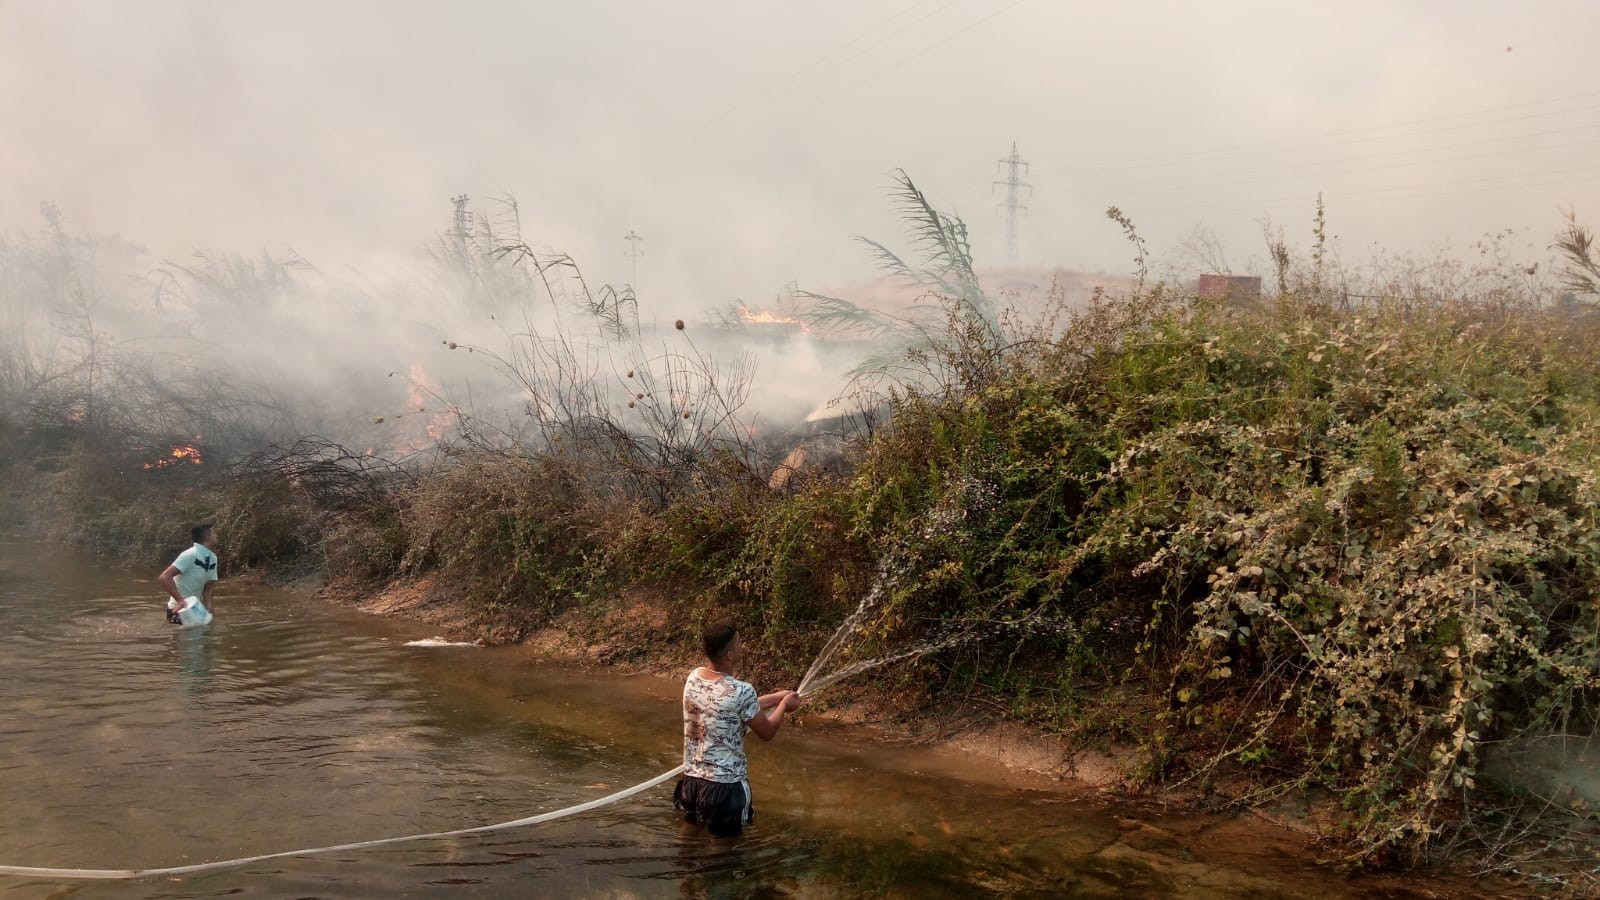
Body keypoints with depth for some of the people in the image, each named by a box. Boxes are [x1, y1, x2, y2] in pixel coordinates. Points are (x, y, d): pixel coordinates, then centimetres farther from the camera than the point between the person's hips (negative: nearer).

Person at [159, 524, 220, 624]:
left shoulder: (213, 559, 3)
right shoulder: (190, 555, -21)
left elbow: (207, 588, 7)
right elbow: (164, 577, -27)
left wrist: (207, 609, -10)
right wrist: (180, 600, -34)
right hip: (180, 609, -8)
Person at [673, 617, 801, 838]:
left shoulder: (693, 677, -2)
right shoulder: (741, 691, -22)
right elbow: (767, 732, -6)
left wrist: (776, 697, 18)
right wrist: (784, 706, 12)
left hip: (691, 780, 6)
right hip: (726, 786, -6)